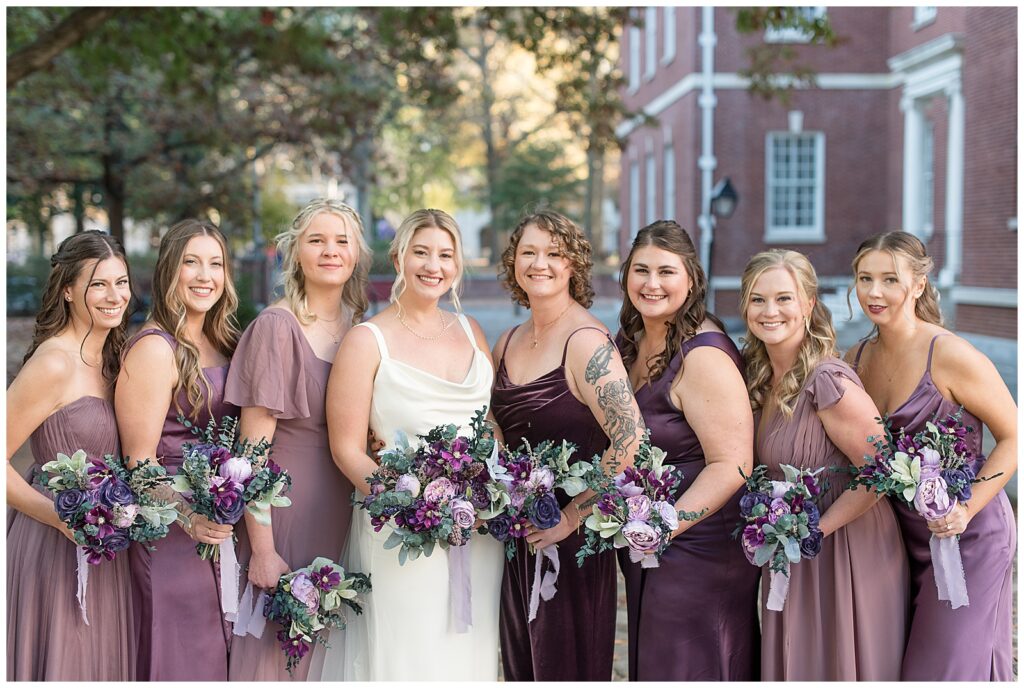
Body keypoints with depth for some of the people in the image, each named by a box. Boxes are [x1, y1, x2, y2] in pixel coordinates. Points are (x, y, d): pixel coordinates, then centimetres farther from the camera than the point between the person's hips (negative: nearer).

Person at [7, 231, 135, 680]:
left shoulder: (111, 357, 7)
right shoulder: (53, 363, -18)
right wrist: (61, 516, -25)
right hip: (54, 544, -8)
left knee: (98, 662, 16)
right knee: (61, 663, 4)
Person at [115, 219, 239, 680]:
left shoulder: (222, 343, 10)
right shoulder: (155, 349, -13)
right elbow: (139, 459, -16)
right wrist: (188, 517, -28)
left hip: (220, 528, 8)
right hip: (171, 533, -8)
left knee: (217, 651, 15)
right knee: (179, 655, 1)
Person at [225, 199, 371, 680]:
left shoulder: (359, 330, 7)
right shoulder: (277, 327, -11)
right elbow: (253, 449, -13)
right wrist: (262, 550, -17)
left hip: (344, 514, 6)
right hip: (286, 510, -6)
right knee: (276, 653, 3)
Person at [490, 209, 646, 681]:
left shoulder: (586, 341, -16)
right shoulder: (508, 343, 8)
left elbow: (629, 437, -24)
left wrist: (572, 518, -19)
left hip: (571, 540, -7)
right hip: (518, 536, 7)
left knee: (567, 666, 6)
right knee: (521, 668, 17)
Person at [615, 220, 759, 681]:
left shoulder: (703, 356, -21)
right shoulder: (630, 341, 6)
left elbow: (731, 465, -24)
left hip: (698, 551, -8)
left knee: (689, 671, 5)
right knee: (650, 666, 19)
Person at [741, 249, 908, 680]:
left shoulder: (827, 381, -23)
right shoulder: (759, 376, 1)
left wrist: (815, 531, -16)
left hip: (843, 551, -7)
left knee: (837, 667, 6)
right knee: (790, 666, 18)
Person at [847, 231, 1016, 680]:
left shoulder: (950, 356, -17)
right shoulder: (855, 359, 2)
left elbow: (1013, 438, -11)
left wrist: (967, 509, -22)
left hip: (966, 537, -6)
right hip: (900, 536, 6)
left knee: (950, 667, 0)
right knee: (895, 666, 13)